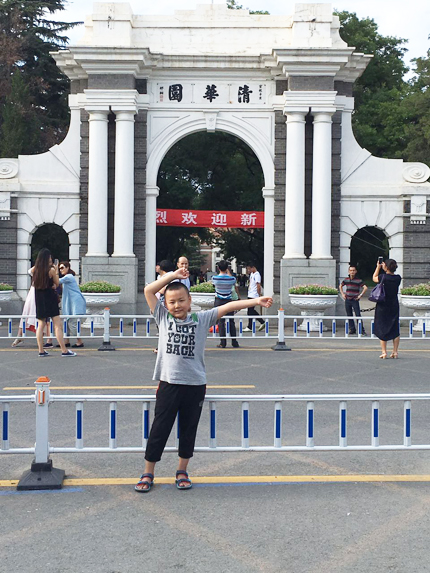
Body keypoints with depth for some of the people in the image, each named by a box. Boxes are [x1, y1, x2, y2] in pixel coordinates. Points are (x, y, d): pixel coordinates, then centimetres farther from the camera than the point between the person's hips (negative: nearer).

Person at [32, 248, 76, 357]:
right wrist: (56, 271, 12)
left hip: (39, 300, 5)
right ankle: (64, 350, -6)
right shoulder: (51, 270, -10)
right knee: (58, 326, -4)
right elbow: (57, 283, 1)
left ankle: (41, 350, 7)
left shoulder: (35, 270, 2)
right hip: (50, 299, -5)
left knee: (40, 325, 10)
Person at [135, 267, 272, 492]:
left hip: (195, 384, 1)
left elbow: (228, 307, -1)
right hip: (169, 383, -1)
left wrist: (256, 301, -6)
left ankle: (182, 471, 28)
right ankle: (148, 474, 15)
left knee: (188, 429, 12)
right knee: (159, 429, 3)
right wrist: (173, 275, -2)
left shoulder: (201, 319, 4)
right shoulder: (163, 317, 5)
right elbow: (149, 290, 0)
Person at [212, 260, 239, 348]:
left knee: (221, 322, 1)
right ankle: (234, 342, 10)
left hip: (219, 301, -1)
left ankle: (223, 342, -2)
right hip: (229, 301, 1)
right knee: (231, 321, 8)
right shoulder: (232, 279, -9)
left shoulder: (214, 278, -10)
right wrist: (228, 272, 22)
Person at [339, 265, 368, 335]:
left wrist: (360, 295, -12)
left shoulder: (358, 280, -5)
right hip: (347, 300, 4)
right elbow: (340, 286, 23)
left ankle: (362, 330, -6)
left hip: (355, 300, -4)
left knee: (358, 315, -8)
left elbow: (365, 288, -11)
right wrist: (342, 294, 12)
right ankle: (352, 329, 16)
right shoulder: (346, 280, 7)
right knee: (349, 315, 7)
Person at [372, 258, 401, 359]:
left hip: (383, 307, -3)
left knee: (382, 329, 5)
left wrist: (378, 267, 18)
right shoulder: (398, 278, -5)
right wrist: (382, 267, 16)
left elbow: (374, 278, 7)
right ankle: (395, 352, 10)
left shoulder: (383, 277, -14)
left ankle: (384, 352, 3)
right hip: (394, 306, 3)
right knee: (395, 329, 11)